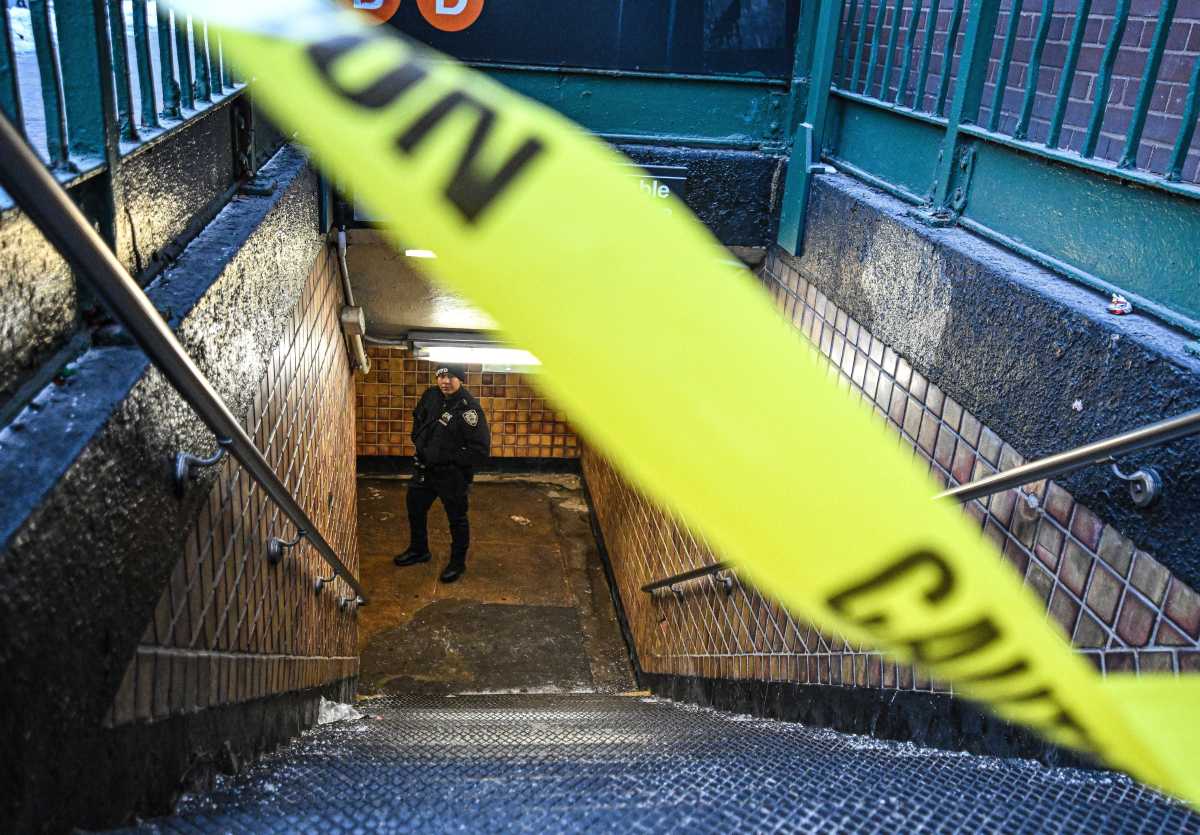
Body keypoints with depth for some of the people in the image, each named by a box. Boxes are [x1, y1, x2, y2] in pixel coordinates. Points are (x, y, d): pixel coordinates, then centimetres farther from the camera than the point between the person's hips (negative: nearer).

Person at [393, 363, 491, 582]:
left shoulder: (469, 408, -25)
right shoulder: (431, 395, -5)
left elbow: (481, 450, -26)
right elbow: (418, 418, 19)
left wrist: (445, 457, -22)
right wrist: (419, 442, 6)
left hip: (453, 474, -7)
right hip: (425, 467, 7)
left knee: (457, 519, 10)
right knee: (415, 507, 23)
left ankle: (458, 562, 32)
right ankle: (418, 550, 46)